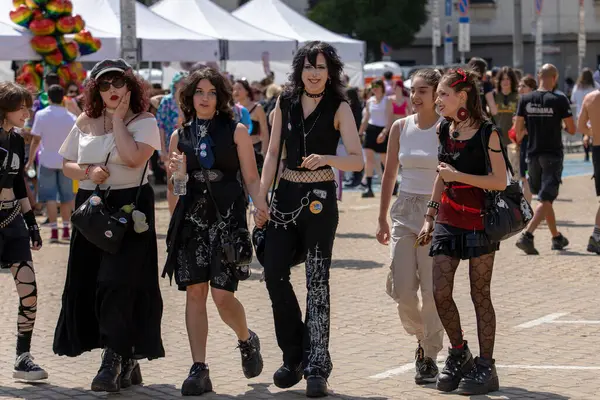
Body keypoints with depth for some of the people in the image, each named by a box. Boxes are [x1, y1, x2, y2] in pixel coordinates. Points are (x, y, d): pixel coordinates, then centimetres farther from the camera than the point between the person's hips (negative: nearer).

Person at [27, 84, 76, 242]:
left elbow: (36, 140, -9)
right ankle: (66, 230, 14)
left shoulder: (42, 115, -8)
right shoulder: (71, 117, -2)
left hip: (47, 161, -2)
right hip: (65, 161, 2)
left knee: (50, 196, 0)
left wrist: (30, 161, -1)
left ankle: (54, 231, -9)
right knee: (66, 196, 13)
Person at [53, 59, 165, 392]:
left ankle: (114, 362, -11)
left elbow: (133, 157, -20)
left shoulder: (144, 122, -3)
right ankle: (128, 362, 14)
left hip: (130, 207, -5)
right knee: (87, 283, 4)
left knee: (118, 283, -14)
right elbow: (67, 165, 15)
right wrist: (88, 171, -6)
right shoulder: (86, 123, 11)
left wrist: (118, 118, -11)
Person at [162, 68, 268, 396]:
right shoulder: (180, 136, 11)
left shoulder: (236, 131, 3)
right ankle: (199, 369, 4)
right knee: (194, 292, -1)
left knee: (222, 294, -9)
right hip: (191, 217, 3)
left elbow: (251, 178, 2)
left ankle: (247, 340, 23)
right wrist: (174, 173, -5)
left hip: (227, 216, -3)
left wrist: (261, 208, -15)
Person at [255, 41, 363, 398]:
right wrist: (261, 198, 4)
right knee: (275, 273, 0)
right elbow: (273, 154, 10)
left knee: (317, 280, -4)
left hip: (320, 198, -4)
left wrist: (325, 158, -28)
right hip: (286, 195, 4)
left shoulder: (339, 108, -4)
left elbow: (357, 160, -11)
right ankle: (294, 355, 17)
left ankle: (317, 366, -1)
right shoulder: (285, 103, 7)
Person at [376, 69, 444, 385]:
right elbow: (389, 174, 12)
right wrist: (382, 218, 11)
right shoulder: (400, 127, 6)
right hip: (405, 210, 4)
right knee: (402, 288, -3)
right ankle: (421, 338, 25)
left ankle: (430, 357, 8)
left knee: (432, 290, -5)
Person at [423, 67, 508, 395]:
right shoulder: (444, 131, 8)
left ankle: (485, 366, 11)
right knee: (440, 292, -2)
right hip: (448, 221, 6)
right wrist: (430, 216, 15)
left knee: (480, 295, 2)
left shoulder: (487, 133, -11)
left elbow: (500, 181, -14)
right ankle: (458, 353, 19)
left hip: (479, 221, -5)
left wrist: (458, 176, -18)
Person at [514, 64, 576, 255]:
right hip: (553, 155, -4)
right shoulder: (559, 100, -10)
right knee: (546, 199, -6)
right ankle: (527, 235, -24)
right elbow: (572, 129, -8)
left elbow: (518, 130, 0)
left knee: (545, 197, 19)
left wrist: (521, 136, 23)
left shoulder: (525, 100, -1)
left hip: (533, 154, 4)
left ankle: (557, 237, 29)